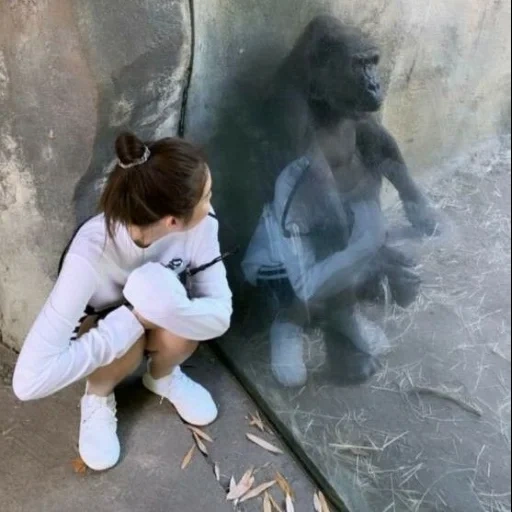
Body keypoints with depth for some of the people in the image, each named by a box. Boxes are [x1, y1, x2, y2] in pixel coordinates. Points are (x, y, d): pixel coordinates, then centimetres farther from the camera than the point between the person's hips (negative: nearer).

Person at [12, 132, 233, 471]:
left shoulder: (200, 222, -31)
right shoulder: (92, 255, -41)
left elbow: (220, 313, -24)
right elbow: (29, 380, -44)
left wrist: (169, 309, -44)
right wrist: (132, 318, -42)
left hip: (159, 322, 3)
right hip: (102, 326, -2)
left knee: (180, 332, -30)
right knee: (126, 340, -35)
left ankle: (163, 377, 7)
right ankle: (99, 396, 1)